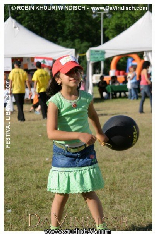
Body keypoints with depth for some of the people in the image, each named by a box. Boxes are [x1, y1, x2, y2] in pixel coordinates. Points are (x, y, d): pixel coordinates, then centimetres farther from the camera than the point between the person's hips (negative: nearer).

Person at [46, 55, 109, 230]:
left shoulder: (86, 98, -5)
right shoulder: (55, 102, -17)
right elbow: (51, 133, -29)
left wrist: (100, 134, 34)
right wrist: (79, 135, -37)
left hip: (85, 152, 2)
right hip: (63, 154, -2)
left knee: (89, 193, 6)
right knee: (61, 195, 6)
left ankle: (100, 227, 16)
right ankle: (54, 229, 20)